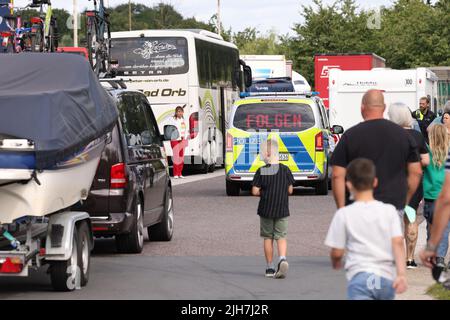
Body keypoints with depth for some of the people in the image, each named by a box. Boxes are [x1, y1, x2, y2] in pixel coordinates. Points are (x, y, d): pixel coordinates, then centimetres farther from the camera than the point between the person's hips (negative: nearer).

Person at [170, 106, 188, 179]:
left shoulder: (183, 120, 14)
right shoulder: (174, 120, -6)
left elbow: (186, 130, 18)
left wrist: (184, 137, 3)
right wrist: (179, 137, -12)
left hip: (182, 140, 7)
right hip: (175, 140, -7)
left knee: (182, 157, 6)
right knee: (176, 156, -10)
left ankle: (180, 173, 10)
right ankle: (175, 174, -9)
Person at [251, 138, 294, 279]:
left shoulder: (261, 171, -8)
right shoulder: (285, 170, -4)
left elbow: (255, 191, -10)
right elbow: (290, 190, 0)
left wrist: (264, 192, 9)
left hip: (266, 209, 0)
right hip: (282, 210, 1)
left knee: (268, 237, 11)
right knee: (281, 236, 5)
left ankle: (270, 267, 14)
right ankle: (282, 258, -22)